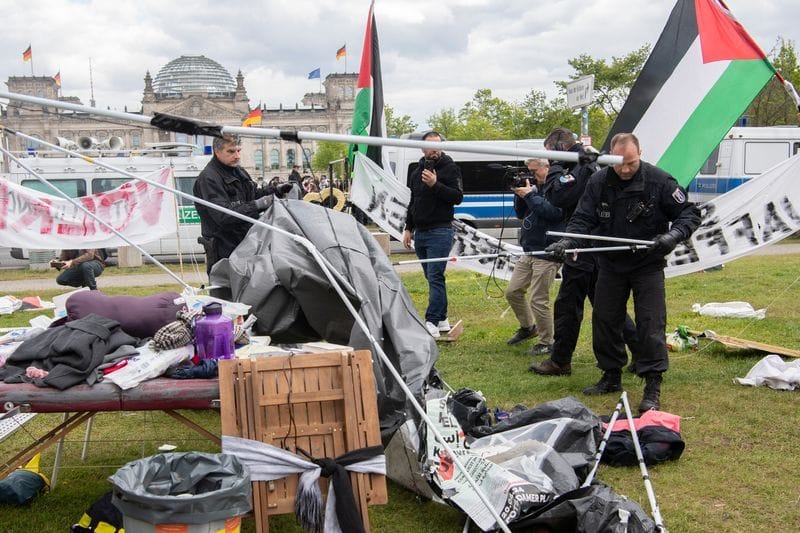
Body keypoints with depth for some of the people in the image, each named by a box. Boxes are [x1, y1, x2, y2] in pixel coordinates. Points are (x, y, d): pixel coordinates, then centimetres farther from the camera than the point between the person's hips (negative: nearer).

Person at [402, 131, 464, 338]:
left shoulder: (450, 168, -4)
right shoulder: (417, 171, 16)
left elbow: (457, 197, -14)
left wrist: (435, 185, -23)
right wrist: (408, 228, 19)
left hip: (440, 232, -7)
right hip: (420, 232, 7)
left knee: (435, 277, -12)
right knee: (432, 277, 11)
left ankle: (432, 323, -13)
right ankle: (442, 320, 19)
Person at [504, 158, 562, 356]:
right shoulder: (537, 185, 12)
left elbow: (554, 213, -26)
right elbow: (521, 214, 17)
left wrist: (530, 196, -20)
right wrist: (519, 194, -1)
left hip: (547, 252, -9)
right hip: (529, 251, 9)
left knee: (538, 300, -5)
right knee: (513, 292, 15)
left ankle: (547, 343, 11)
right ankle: (528, 327, 36)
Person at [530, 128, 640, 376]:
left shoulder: (582, 167, -14)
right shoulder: (590, 165, 17)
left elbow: (560, 197, -27)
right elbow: (562, 202, 19)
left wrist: (555, 168, -14)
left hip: (584, 249, -10)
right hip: (599, 247, 10)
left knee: (567, 305, -1)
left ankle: (560, 362, 8)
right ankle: (640, 351, 19)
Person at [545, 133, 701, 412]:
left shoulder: (659, 180, -13)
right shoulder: (598, 182, -5)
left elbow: (690, 212, -7)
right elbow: (583, 218, -4)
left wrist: (674, 235, -26)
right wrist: (567, 241, -24)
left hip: (648, 265, -3)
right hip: (610, 264, 4)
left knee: (651, 323, -7)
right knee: (604, 320, 11)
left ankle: (652, 387, 0)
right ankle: (611, 376, 28)